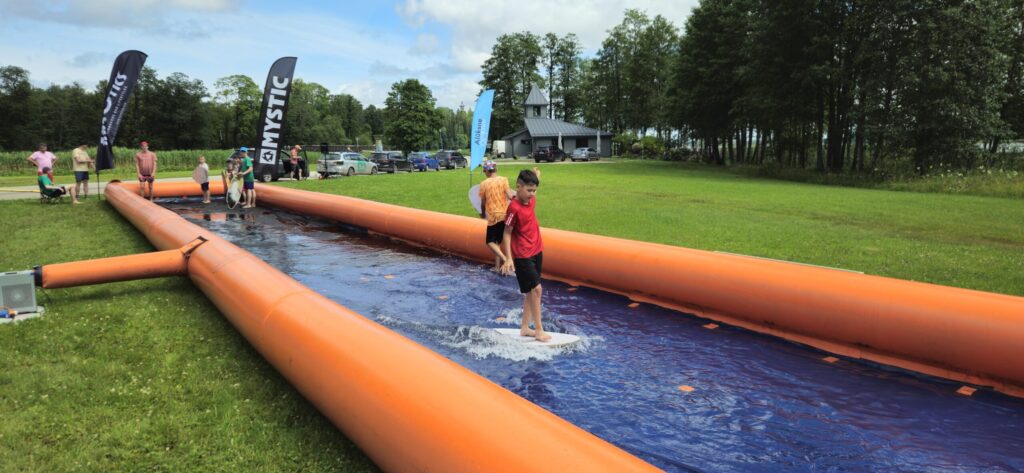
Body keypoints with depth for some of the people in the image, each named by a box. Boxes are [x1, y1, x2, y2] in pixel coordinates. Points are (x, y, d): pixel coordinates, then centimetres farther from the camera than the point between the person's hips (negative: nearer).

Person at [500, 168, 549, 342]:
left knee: (531, 291, 11)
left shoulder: (531, 201, 2)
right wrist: (509, 258, -21)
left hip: (537, 252, 8)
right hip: (522, 256, -8)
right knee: (536, 289, -9)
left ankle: (525, 327, 20)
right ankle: (539, 329, 1)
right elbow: (507, 234, -16)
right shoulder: (514, 208, -19)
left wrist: (536, 178, 19)